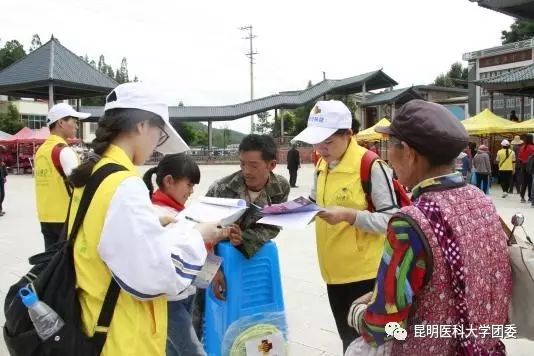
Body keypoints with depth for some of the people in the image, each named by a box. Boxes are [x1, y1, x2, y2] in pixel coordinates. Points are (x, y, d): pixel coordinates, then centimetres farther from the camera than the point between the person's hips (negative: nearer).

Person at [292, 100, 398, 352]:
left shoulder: (371, 166, -17)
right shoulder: (322, 164, 6)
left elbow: (391, 220, -16)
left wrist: (349, 215, -27)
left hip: (364, 272, -7)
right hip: (334, 271, 7)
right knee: (347, 338, 22)